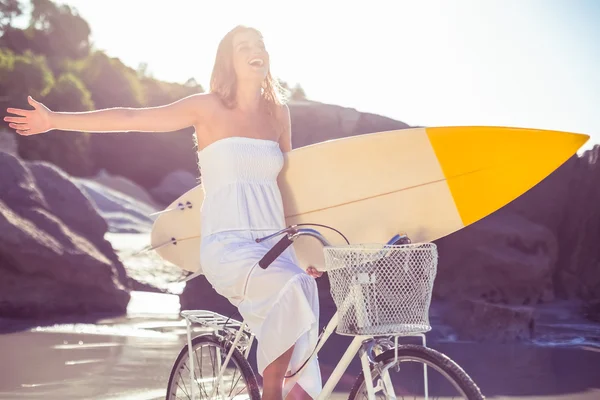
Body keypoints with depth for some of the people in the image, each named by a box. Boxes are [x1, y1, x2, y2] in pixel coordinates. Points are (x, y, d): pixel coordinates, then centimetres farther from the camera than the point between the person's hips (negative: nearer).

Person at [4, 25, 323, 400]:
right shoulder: (209, 107, 2)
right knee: (294, 288, -33)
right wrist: (54, 120, 4)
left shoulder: (278, 112, 14)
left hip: (275, 245, 5)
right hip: (227, 244, -5)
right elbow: (129, 118, 4)